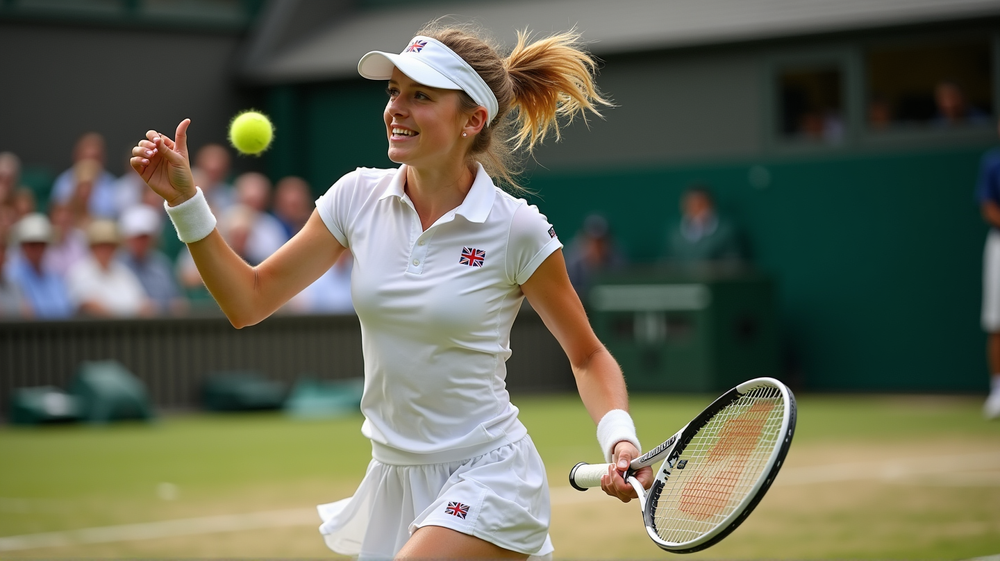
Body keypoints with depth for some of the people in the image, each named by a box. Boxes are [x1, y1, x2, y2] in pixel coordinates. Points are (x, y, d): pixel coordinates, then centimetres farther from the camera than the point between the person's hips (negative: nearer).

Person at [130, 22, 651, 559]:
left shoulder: (518, 230, -13)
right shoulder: (358, 197, -1)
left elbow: (588, 356, 0)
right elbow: (249, 301, 1)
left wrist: (619, 437, -17)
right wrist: (184, 197, -9)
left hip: (485, 477, -5)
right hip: (394, 476, 5)